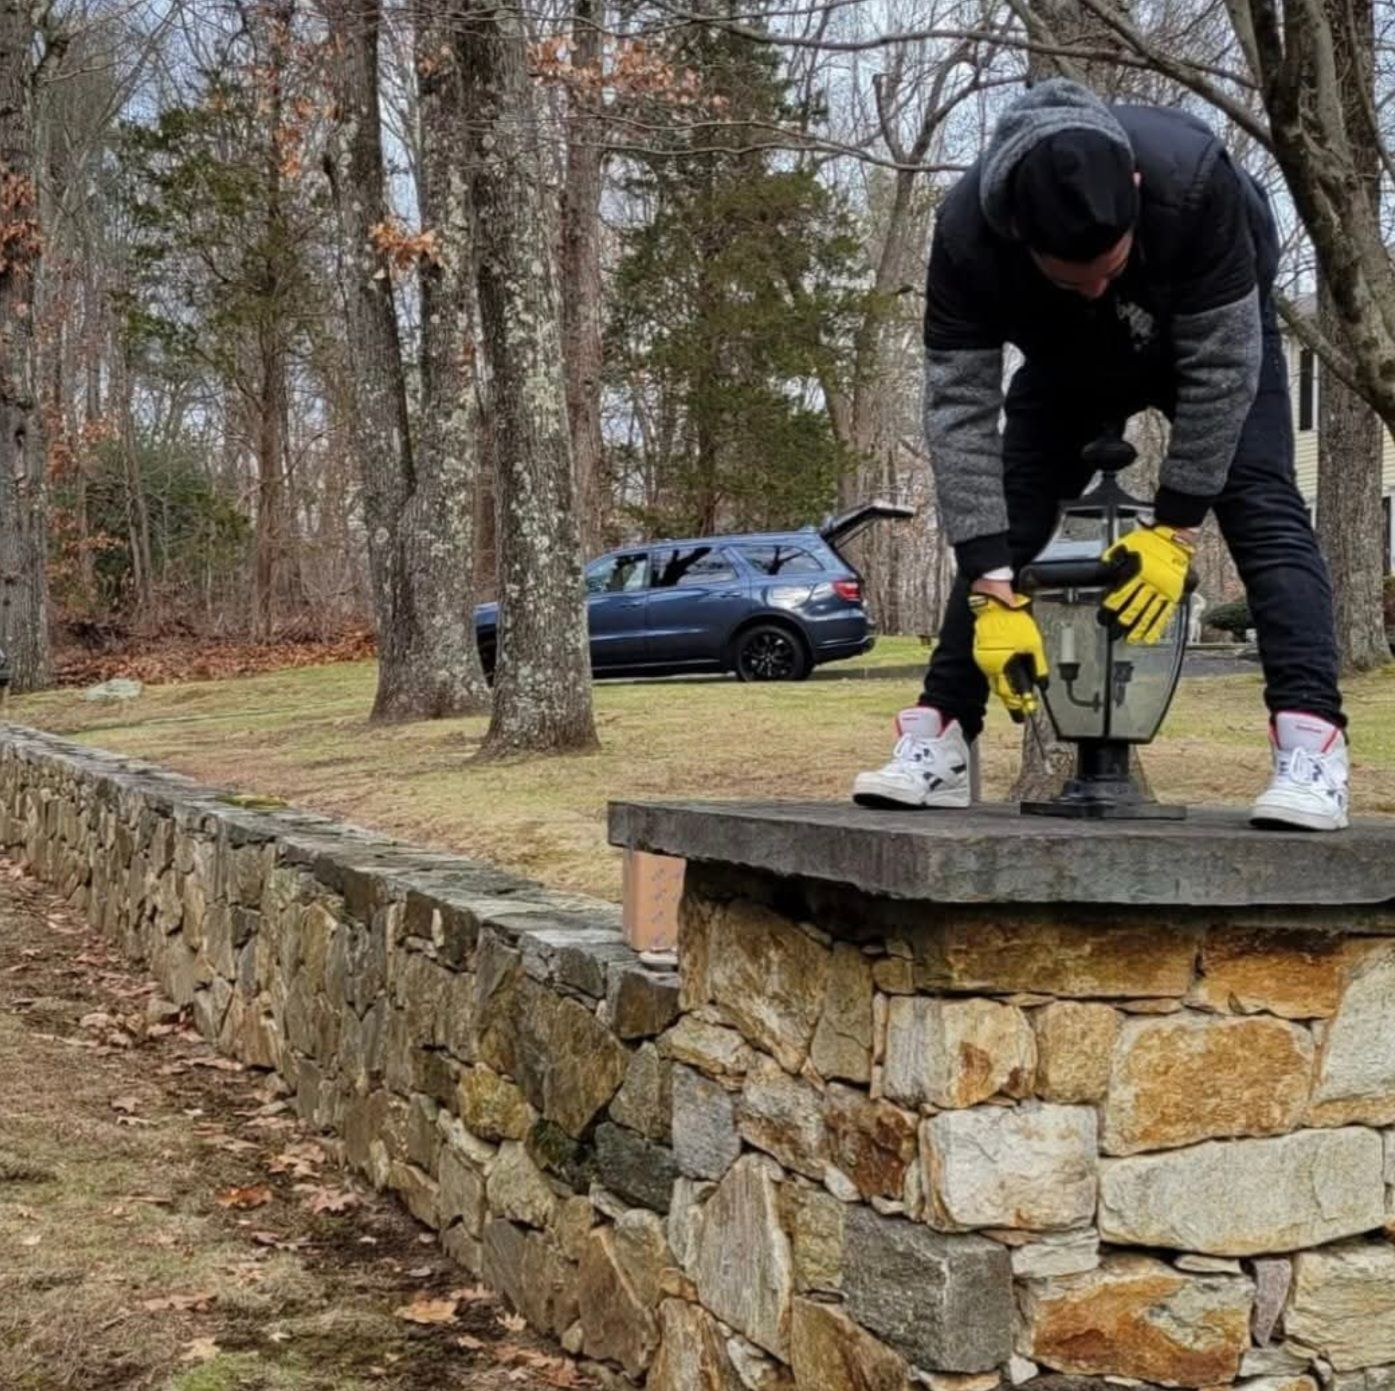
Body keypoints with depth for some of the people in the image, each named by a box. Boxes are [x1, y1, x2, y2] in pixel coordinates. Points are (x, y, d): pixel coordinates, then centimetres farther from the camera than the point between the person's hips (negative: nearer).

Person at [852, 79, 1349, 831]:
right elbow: (960, 408, -34)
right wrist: (992, 589, -38)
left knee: (1259, 508, -21)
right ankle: (939, 742, -5)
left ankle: (1311, 749, -26)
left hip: (1216, 335, -2)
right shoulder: (967, 232, -38)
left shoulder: (1191, 180, -43)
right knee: (999, 523, -9)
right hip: (1068, 360, 2)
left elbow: (1221, 364, -33)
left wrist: (1174, 527, -33)